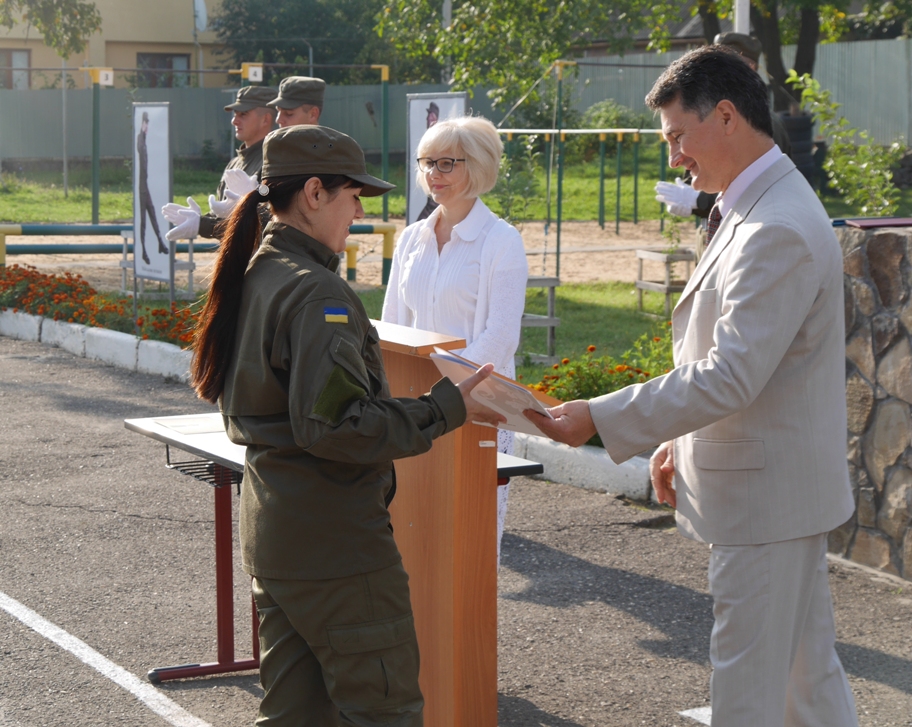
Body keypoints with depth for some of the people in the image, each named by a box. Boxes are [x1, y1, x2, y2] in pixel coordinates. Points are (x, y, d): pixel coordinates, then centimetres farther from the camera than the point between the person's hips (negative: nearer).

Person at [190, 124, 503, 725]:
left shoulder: (253, 277, 10)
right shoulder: (316, 293, -19)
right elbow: (337, 424, -26)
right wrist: (446, 410, -20)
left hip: (270, 533, 9)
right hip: (335, 540, -9)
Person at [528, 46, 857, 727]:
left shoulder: (777, 230, -24)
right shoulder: (760, 208, 11)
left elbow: (729, 378, -27)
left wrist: (600, 419, -23)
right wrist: (681, 442, 17)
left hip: (766, 491, -10)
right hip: (776, 485, 10)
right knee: (809, 670, 17)